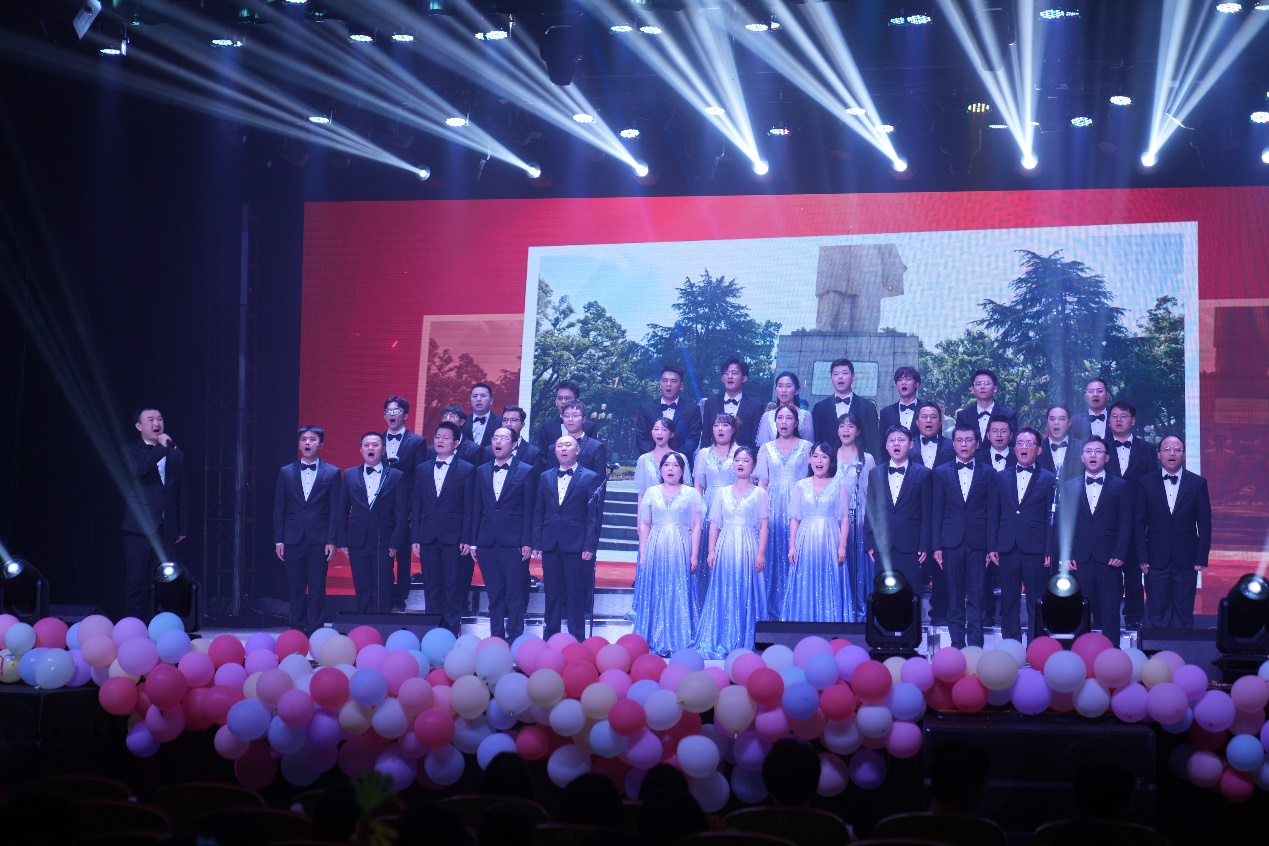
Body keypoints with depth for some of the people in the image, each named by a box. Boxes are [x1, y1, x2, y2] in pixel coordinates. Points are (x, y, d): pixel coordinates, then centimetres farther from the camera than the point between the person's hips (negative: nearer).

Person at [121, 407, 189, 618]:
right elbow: (137, 469, -18)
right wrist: (160, 447, -14)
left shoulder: (175, 454, 15)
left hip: (166, 530, 3)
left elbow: (183, 492, 15)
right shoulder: (131, 451, 6)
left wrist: (183, 527, 9)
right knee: (136, 583, -1)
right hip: (139, 528, -3)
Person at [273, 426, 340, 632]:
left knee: (317, 589, -2)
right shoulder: (286, 472, 10)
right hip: (293, 539, 2)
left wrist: (332, 541, -6)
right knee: (295, 588, 3)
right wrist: (278, 541, 3)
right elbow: (279, 509, 9)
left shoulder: (332, 473, 4)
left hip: (319, 540, -2)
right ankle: (297, 630, 10)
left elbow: (335, 510, 1)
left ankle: (316, 631, 3)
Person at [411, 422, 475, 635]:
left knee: (453, 589, -2)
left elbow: (469, 508, -2)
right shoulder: (423, 469, 13)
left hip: (453, 538, -4)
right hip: (428, 538, 4)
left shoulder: (466, 470, 1)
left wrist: (466, 539, -8)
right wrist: (416, 538, 5)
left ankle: (451, 632, 2)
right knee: (431, 588, 6)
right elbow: (417, 505, 12)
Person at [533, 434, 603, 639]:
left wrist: (589, 546, -10)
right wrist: (537, 543, 5)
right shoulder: (545, 477, 14)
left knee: (576, 597, -1)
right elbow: (538, 512, 13)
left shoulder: (590, 478, 2)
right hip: (550, 545, 4)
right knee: (552, 595, 7)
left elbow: (594, 514, -3)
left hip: (576, 545, -4)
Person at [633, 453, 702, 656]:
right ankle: (655, 642, 6)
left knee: (680, 595, -1)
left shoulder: (691, 494, 7)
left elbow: (696, 526, 3)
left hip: (680, 550, -1)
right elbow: (644, 525, 9)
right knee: (655, 594, 1)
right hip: (655, 549, 1)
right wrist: (643, 553, 1)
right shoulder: (651, 492, 11)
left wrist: (694, 555, -5)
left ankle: (679, 643, 5)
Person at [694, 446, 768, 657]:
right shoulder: (722, 492, 12)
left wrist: (761, 552, -9)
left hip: (748, 548, -2)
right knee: (722, 595, 1)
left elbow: (763, 525, 0)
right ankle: (720, 643, 5)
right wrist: (711, 551, 3)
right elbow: (714, 524, 11)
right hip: (725, 549, 2)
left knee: (746, 595, -3)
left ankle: (744, 643, 3)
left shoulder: (759, 493, 5)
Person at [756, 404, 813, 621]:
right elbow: (762, 483, 11)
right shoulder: (767, 449, 12)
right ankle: (774, 610, 7)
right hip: (774, 506, 2)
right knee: (774, 557, 0)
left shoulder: (806, 447, 6)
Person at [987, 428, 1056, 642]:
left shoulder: (1048, 479, 5)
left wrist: (1050, 551, -6)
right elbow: (993, 515, 12)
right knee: (1009, 603, 5)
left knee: (1036, 605, 0)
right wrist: (992, 547, 4)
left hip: (1035, 551, -3)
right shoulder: (1001, 477, 13)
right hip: (1007, 550, 3)